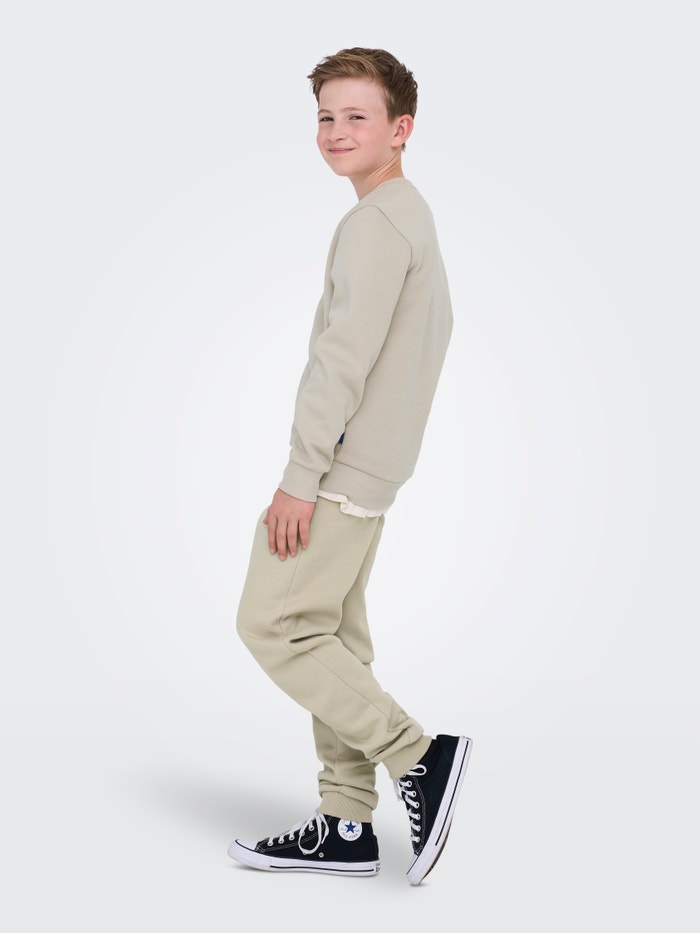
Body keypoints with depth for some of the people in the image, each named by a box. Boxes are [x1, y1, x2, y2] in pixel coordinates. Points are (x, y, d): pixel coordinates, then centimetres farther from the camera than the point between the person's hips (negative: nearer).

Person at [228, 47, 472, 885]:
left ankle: (418, 754, -6)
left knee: (272, 625, -8)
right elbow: (436, 331, 27)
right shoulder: (416, 219, 19)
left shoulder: (375, 221, -13)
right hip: (368, 470, 10)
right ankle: (347, 825, 14)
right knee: (333, 639, 10)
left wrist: (299, 477, -20)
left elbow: (345, 356, -21)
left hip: (341, 466, -10)